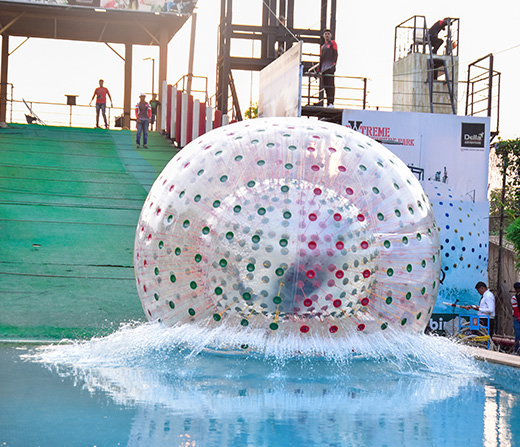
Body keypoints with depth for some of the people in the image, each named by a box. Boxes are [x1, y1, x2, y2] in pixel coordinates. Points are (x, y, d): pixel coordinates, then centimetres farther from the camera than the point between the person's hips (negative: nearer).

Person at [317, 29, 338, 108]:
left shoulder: (333, 43, 6)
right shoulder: (323, 46, 25)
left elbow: (335, 54, -5)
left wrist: (334, 65, -18)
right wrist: (318, 70, 19)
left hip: (330, 67, -7)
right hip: (324, 68, 7)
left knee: (330, 85, -14)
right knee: (325, 85, 2)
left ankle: (331, 103, -20)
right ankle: (328, 103, 4)